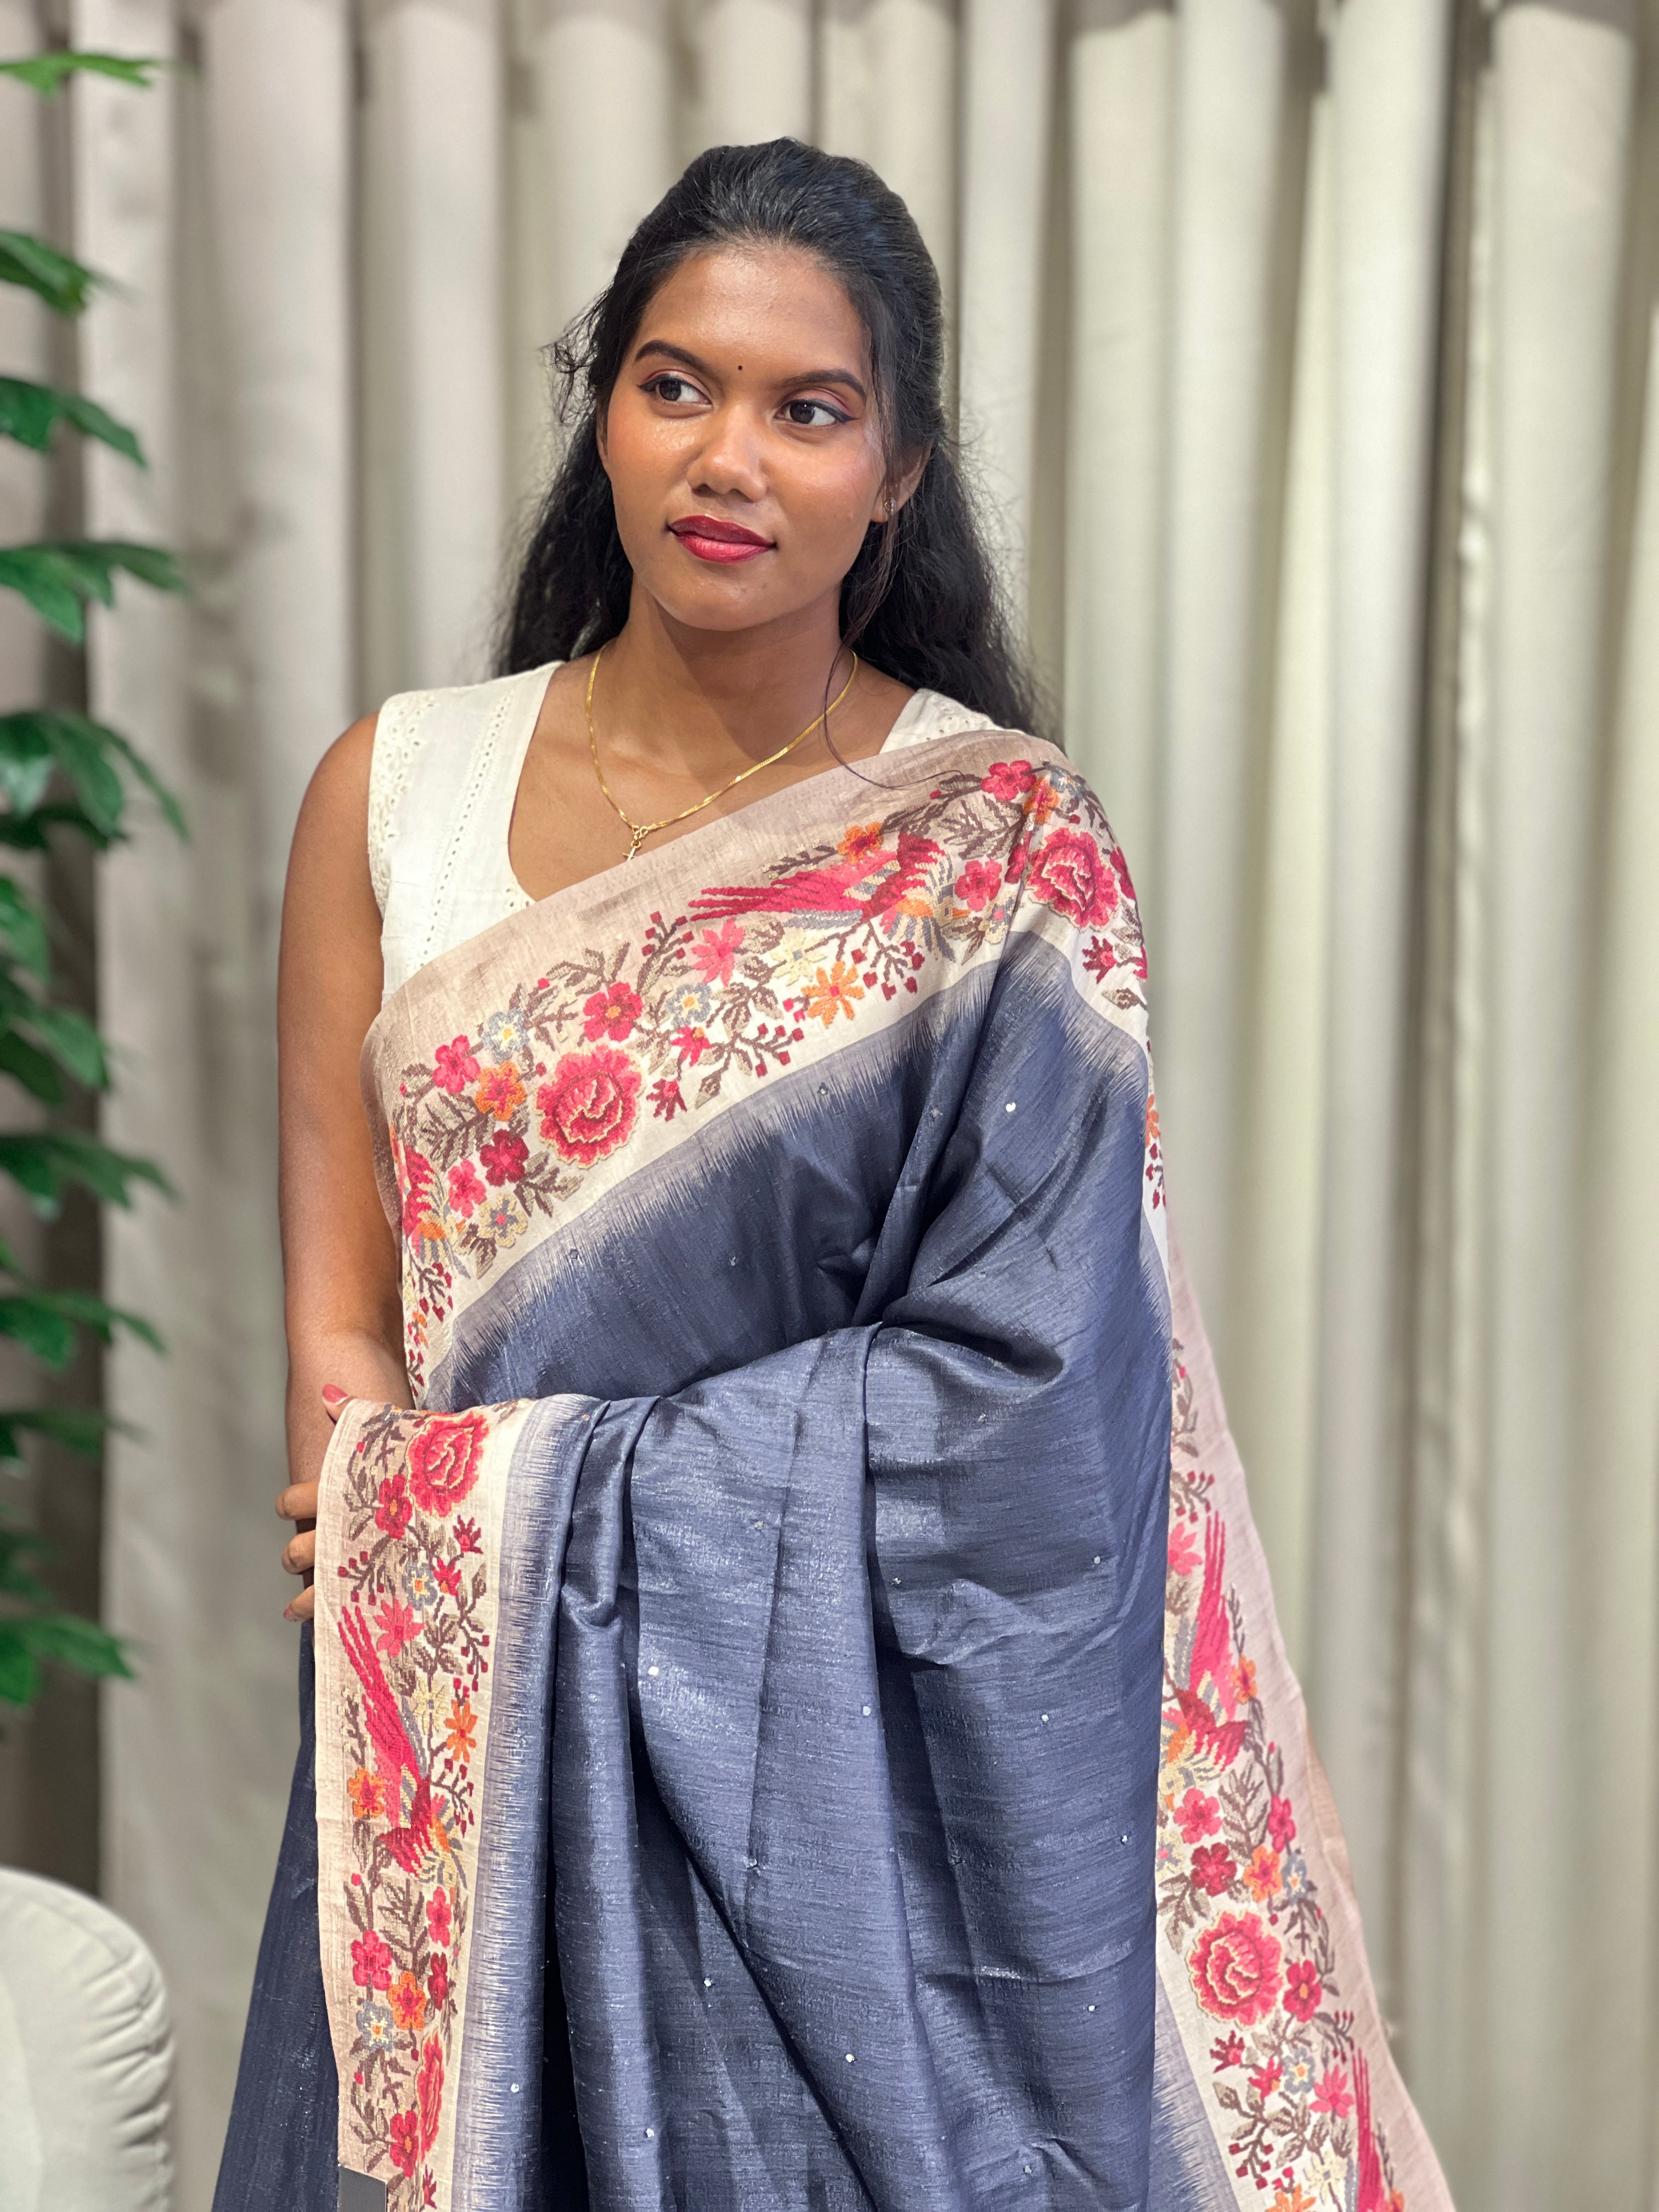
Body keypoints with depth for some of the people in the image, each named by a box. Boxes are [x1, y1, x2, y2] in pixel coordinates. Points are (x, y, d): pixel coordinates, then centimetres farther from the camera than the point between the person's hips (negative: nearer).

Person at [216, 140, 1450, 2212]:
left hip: (861, 1745, -2)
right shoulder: (391, 793, 0)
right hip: (487, 1732, 2)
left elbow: (1020, 1374, -13)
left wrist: (511, 1491, -14)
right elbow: (339, 1359, -2)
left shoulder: (1006, 842, -7)